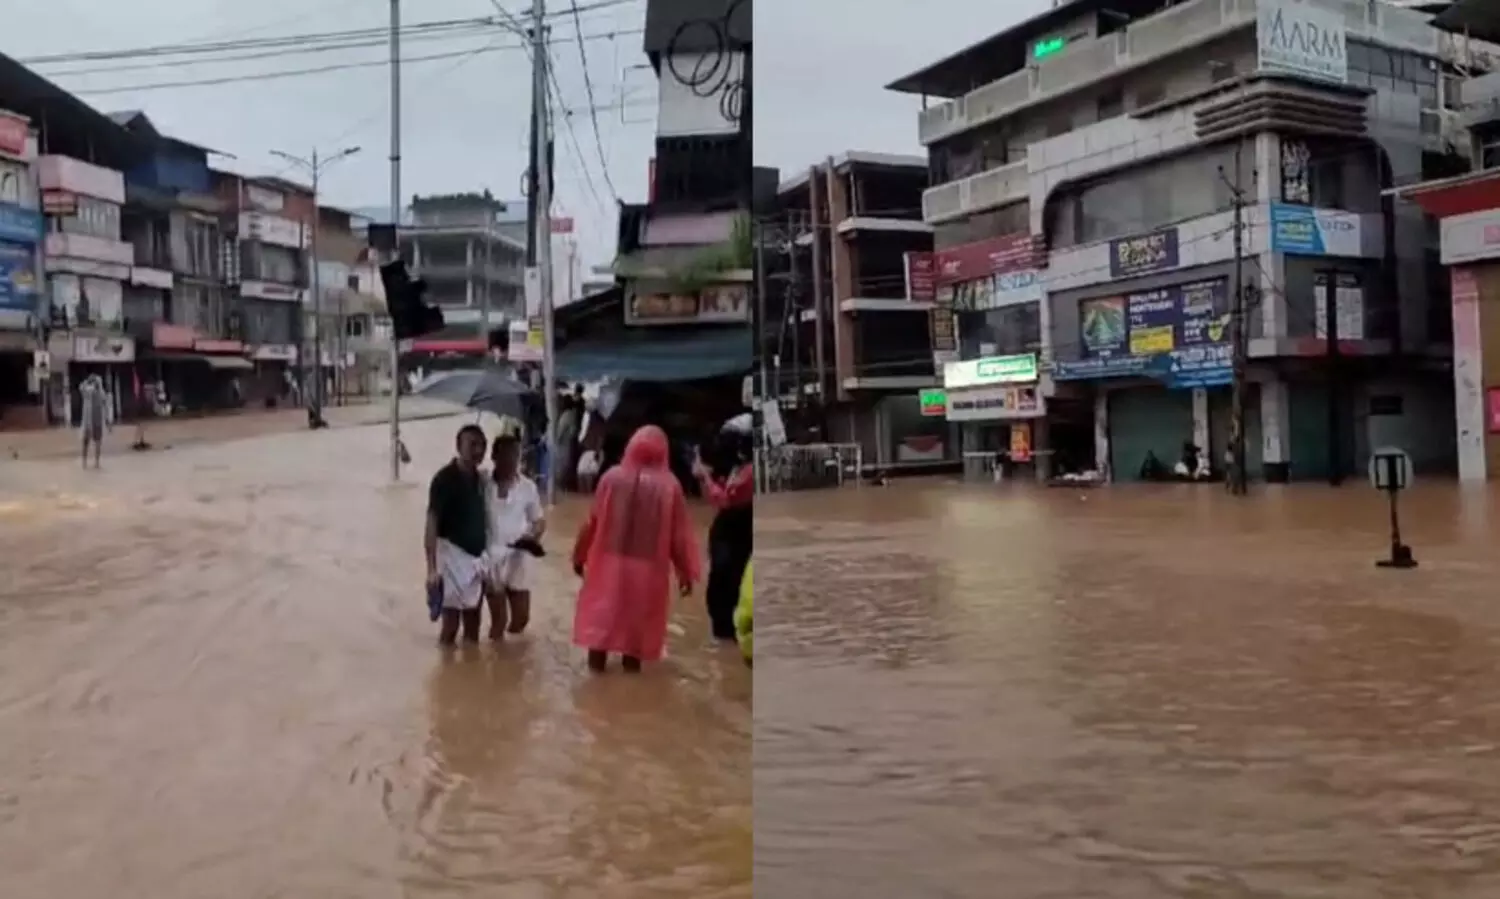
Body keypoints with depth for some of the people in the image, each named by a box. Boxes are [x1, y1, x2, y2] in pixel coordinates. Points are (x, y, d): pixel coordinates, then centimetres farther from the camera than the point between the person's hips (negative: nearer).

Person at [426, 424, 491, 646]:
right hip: (453, 556, -7)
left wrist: (486, 556, 14)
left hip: (477, 557, 7)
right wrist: (432, 568, -23)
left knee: (473, 624, 14)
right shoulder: (444, 479, -15)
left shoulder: (479, 478, 7)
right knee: (450, 625, -3)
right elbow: (432, 524, -18)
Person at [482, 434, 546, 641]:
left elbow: (540, 521, 6)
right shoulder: (482, 485, -7)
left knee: (521, 618, 8)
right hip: (490, 558, -2)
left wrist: (532, 536, -15)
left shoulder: (528, 487, -2)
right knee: (498, 620, 2)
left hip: (519, 559, 2)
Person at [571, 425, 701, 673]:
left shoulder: (612, 477, -4)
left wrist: (579, 555, 15)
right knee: (636, 629, 11)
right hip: (647, 570, -1)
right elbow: (680, 534, -3)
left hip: (608, 565, 1)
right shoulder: (669, 485, -7)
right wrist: (686, 573, 6)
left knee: (599, 624, 12)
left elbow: (592, 522, 2)